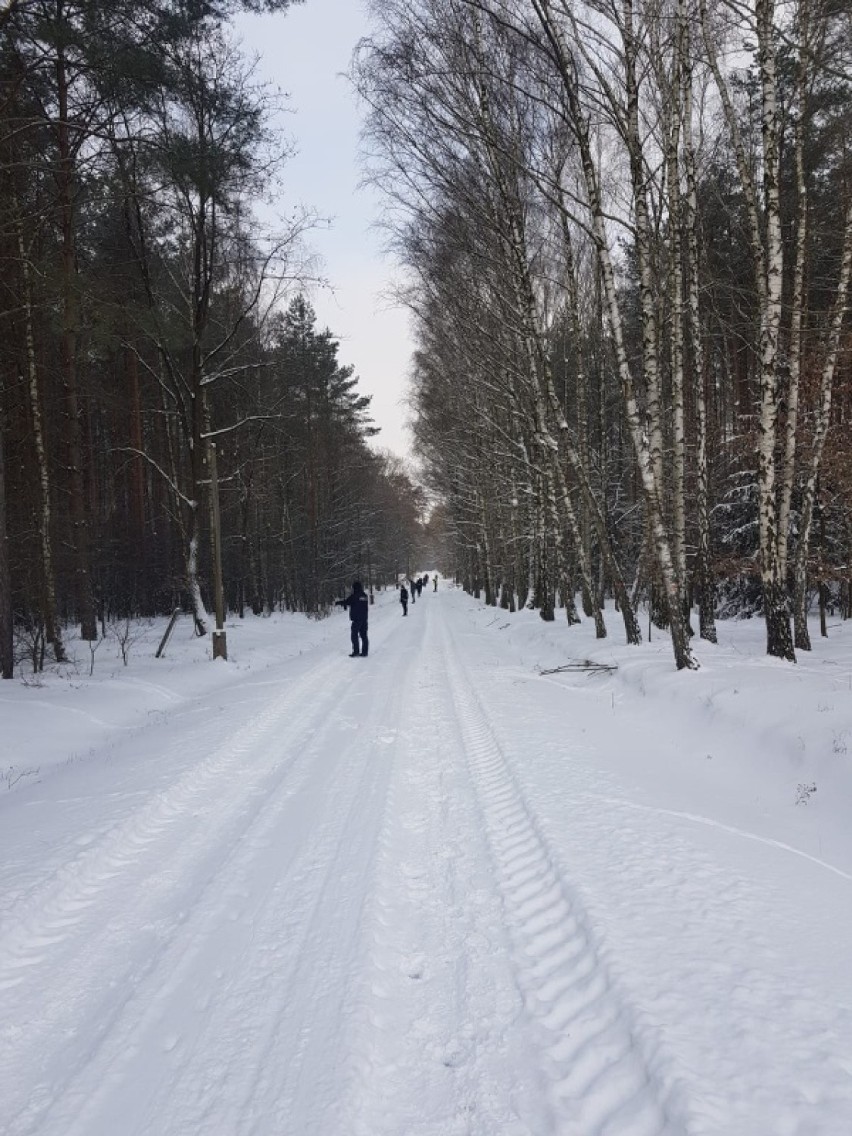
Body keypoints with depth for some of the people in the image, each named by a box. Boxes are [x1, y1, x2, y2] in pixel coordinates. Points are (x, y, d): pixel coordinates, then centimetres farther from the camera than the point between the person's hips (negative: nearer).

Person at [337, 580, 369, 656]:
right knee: (363, 635, 10)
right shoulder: (365, 596, 7)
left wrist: (338, 602, 14)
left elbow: (346, 602, -8)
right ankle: (364, 652, 10)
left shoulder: (354, 596, -14)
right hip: (364, 618, 7)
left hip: (356, 619, -7)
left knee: (354, 635, 0)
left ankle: (356, 652, -3)